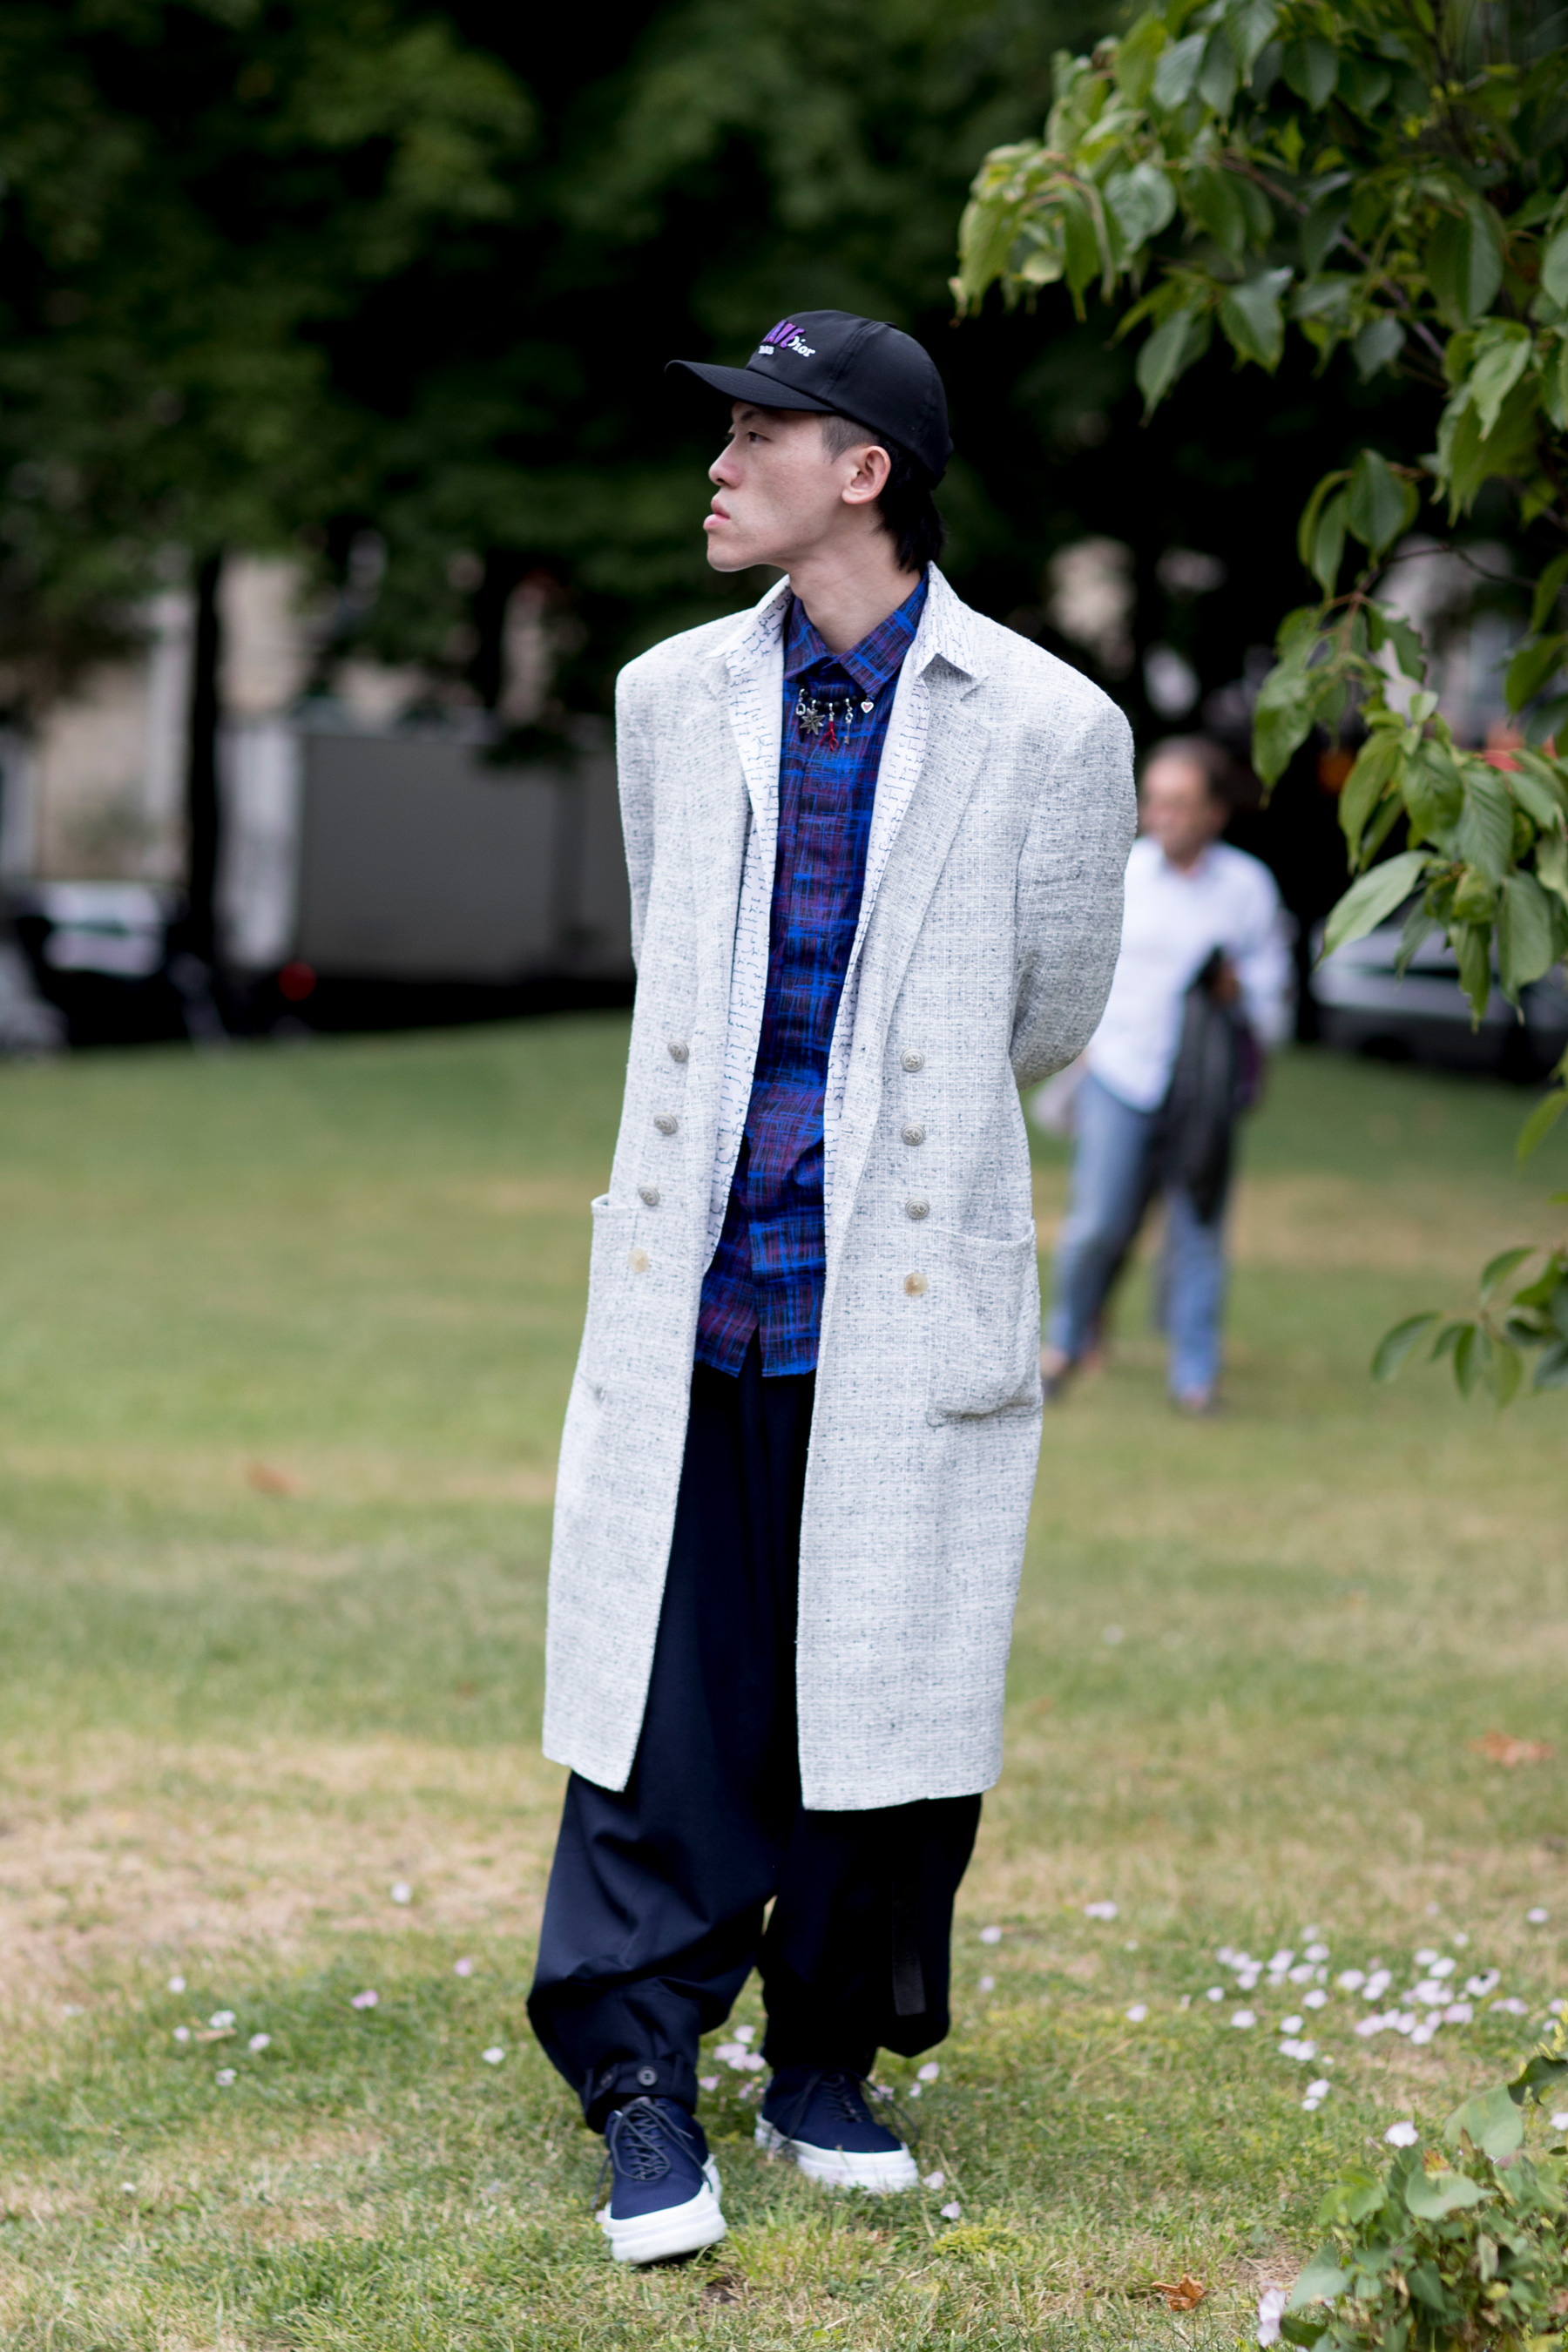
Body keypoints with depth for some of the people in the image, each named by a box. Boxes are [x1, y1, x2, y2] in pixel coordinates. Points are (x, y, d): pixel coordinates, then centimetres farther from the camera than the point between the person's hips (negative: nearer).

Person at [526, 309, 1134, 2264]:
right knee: (667, 1696, 1)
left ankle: (828, 2064, 22)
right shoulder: (672, 701, 8)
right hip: (690, 1285, 2)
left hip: (908, 1298, -2)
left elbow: (1050, 1017, 9)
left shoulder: (1043, 729, -4)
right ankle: (642, 2084, 11)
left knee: (881, 1701, 5)